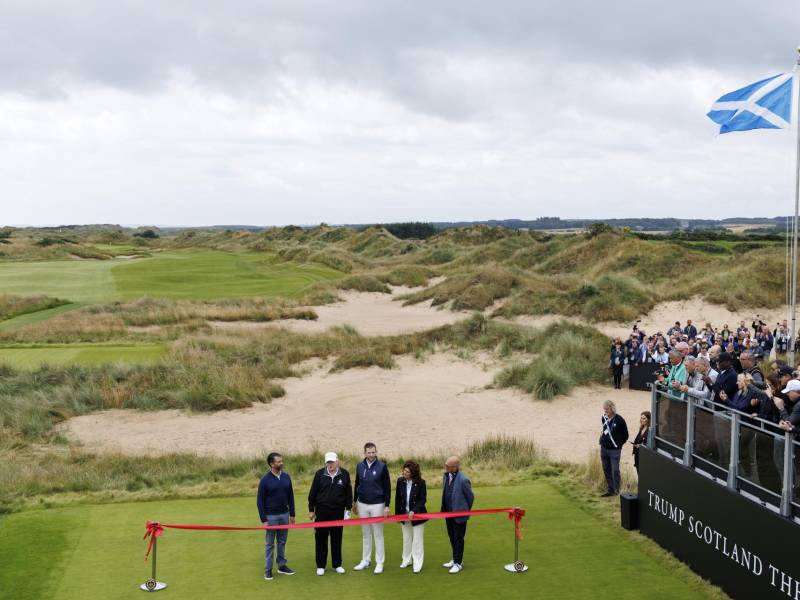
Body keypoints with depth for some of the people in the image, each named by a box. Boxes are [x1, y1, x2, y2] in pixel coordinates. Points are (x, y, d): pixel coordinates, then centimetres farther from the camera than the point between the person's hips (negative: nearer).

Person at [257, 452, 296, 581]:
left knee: (282, 542, 12)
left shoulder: (286, 477, 2)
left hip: (284, 514, 4)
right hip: (271, 516, -4)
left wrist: (292, 514, 8)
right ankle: (268, 570, 12)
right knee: (270, 544, 4)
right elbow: (260, 501, -8)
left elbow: (290, 496, 9)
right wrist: (263, 519, -11)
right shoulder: (265, 480, -11)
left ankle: (282, 566, 23)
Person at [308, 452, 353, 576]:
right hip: (322, 511, -1)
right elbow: (312, 493, 1)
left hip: (338, 511, 1)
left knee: (337, 539, 8)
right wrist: (311, 510, 2)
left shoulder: (344, 474, 0)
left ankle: (337, 564, 20)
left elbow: (348, 493, 6)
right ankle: (320, 566, 13)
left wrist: (348, 509, 5)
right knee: (321, 539, 3)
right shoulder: (319, 474, -3)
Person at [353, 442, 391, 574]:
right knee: (365, 534, 12)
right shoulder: (360, 466, 2)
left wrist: (387, 505, -9)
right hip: (362, 505, 4)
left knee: (378, 535, 2)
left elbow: (387, 487, -6)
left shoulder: (382, 466, -8)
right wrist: (354, 502, 17)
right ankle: (365, 561, 21)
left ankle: (379, 563, 8)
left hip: (377, 505, -3)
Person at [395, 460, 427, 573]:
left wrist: (414, 511, -23)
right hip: (404, 515, 4)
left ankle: (417, 564, 8)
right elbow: (397, 499, 2)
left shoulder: (420, 482, -14)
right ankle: (407, 560, 29)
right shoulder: (400, 481, -4)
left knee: (417, 540, 1)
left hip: (417, 515, -4)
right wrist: (397, 514, 2)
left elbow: (423, 499, -12)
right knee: (406, 538, 15)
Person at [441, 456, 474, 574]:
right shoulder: (446, 476, -1)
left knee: (458, 539, 4)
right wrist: (444, 509, 13)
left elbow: (470, 497, -10)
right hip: (448, 513, 7)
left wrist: (465, 511, 2)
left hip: (459, 514, -7)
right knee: (452, 537, 19)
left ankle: (458, 563, 16)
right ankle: (456, 559, 34)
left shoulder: (463, 480, -22)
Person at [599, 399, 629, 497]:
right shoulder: (604, 418, 4)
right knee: (606, 470, 11)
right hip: (604, 448, 6)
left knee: (615, 471, -6)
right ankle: (610, 490, 19)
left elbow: (625, 435, -4)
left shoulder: (619, 420, -13)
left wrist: (618, 444, -3)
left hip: (614, 450, -6)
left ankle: (616, 491, 2)